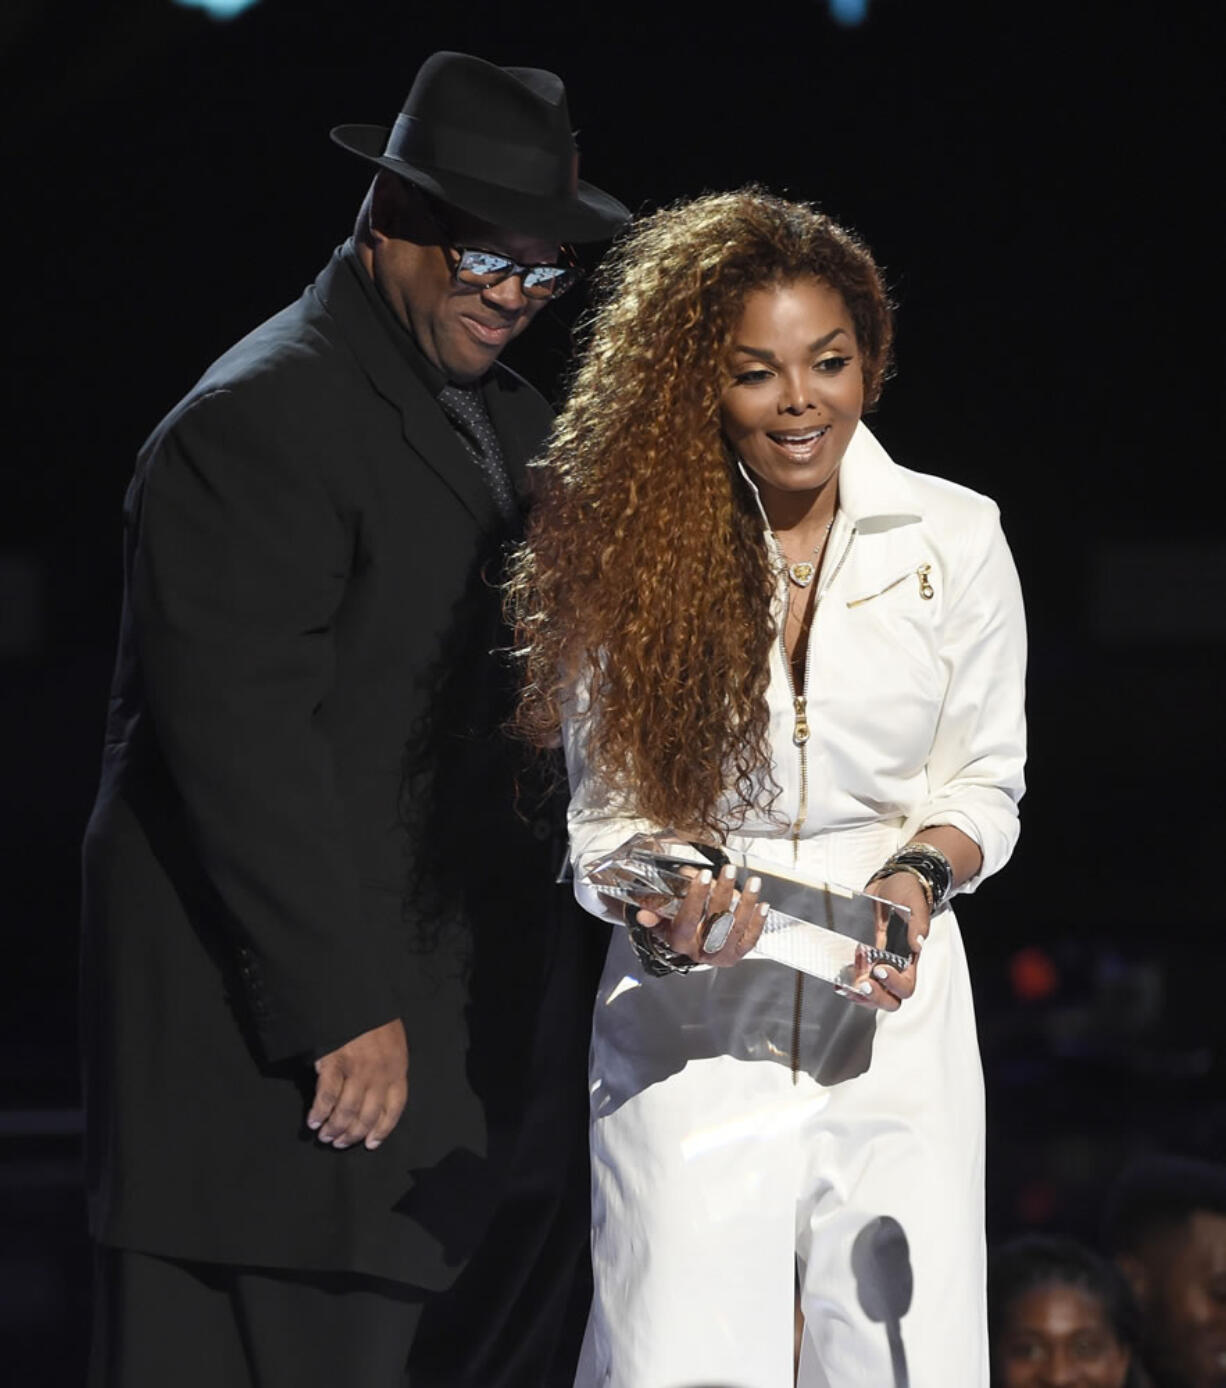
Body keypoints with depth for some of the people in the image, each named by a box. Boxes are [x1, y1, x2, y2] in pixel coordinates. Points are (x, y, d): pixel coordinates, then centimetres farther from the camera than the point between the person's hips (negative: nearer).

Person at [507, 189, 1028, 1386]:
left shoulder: (953, 540, 2)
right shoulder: (634, 549, 1)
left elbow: (984, 782, 10)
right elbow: (603, 812, 2)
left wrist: (920, 875, -9)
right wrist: (659, 917, -17)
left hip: (894, 1014, 1)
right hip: (690, 1019, -1)